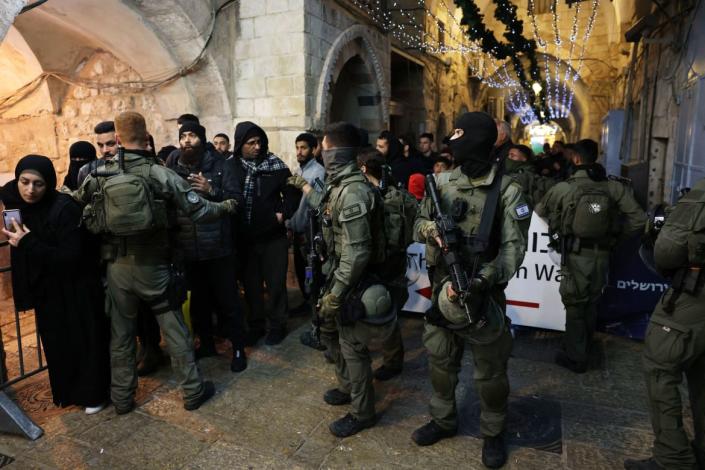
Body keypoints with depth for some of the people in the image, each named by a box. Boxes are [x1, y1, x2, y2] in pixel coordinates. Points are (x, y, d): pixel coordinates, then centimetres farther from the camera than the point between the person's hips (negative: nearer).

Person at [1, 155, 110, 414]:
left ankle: (93, 393, 25)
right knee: (56, 342, 19)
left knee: (84, 340, 7)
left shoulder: (64, 208, -23)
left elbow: (71, 256, -25)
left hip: (76, 288, -7)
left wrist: (28, 244, -26)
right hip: (46, 289, 7)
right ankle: (67, 391, 37)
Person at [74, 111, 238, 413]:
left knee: (121, 332, 16)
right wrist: (227, 206, 7)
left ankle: (122, 397, 28)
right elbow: (198, 210, -10)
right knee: (175, 330, 9)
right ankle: (192, 391, 19)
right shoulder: (162, 174, -11)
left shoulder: (99, 176, -4)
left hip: (118, 266, 2)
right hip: (154, 265, -2)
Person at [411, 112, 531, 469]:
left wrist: (483, 280, -30)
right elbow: (419, 224, 9)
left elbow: (513, 247, -15)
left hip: (483, 293, -4)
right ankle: (443, 420, 41)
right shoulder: (442, 184, 2)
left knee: (489, 371, 11)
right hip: (442, 288, 5)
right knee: (440, 360, 19)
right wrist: (430, 230, -16)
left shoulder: (508, 192, -11)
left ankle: (493, 434, 34)